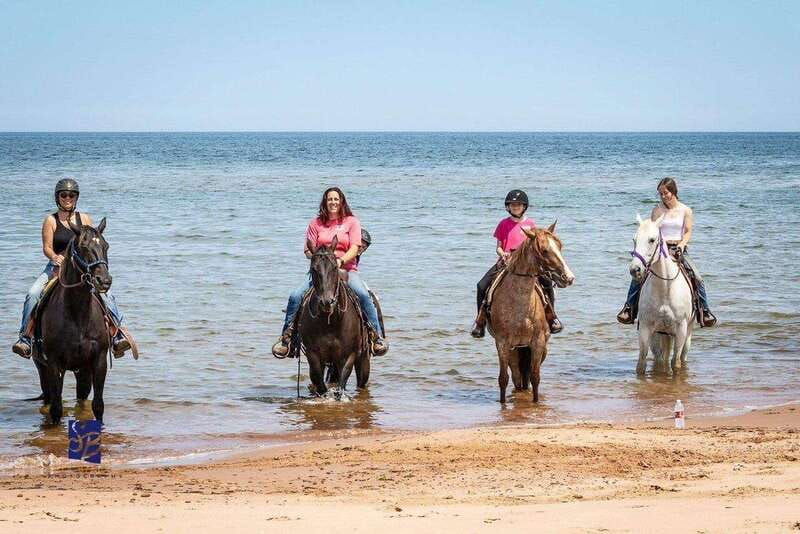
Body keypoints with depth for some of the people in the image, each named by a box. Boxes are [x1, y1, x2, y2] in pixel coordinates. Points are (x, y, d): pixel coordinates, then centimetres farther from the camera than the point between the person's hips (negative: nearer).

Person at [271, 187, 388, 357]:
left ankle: (377, 335, -23)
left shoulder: (351, 222, 7)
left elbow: (354, 249, -3)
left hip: (347, 269, -2)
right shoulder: (316, 223, 12)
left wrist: (341, 261, -22)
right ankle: (286, 336, -6)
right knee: (295, 296, -18)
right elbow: (308, 250, 9)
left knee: (363, 294, -31)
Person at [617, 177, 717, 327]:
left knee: (697, 278, -18)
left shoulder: (686, 211, 4)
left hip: (679, 251, -1)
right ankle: (630, 308, -9)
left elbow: (688, 233, -2)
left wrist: (681, 245, -20)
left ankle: (704, 311, -5)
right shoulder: (657, 210, 7)